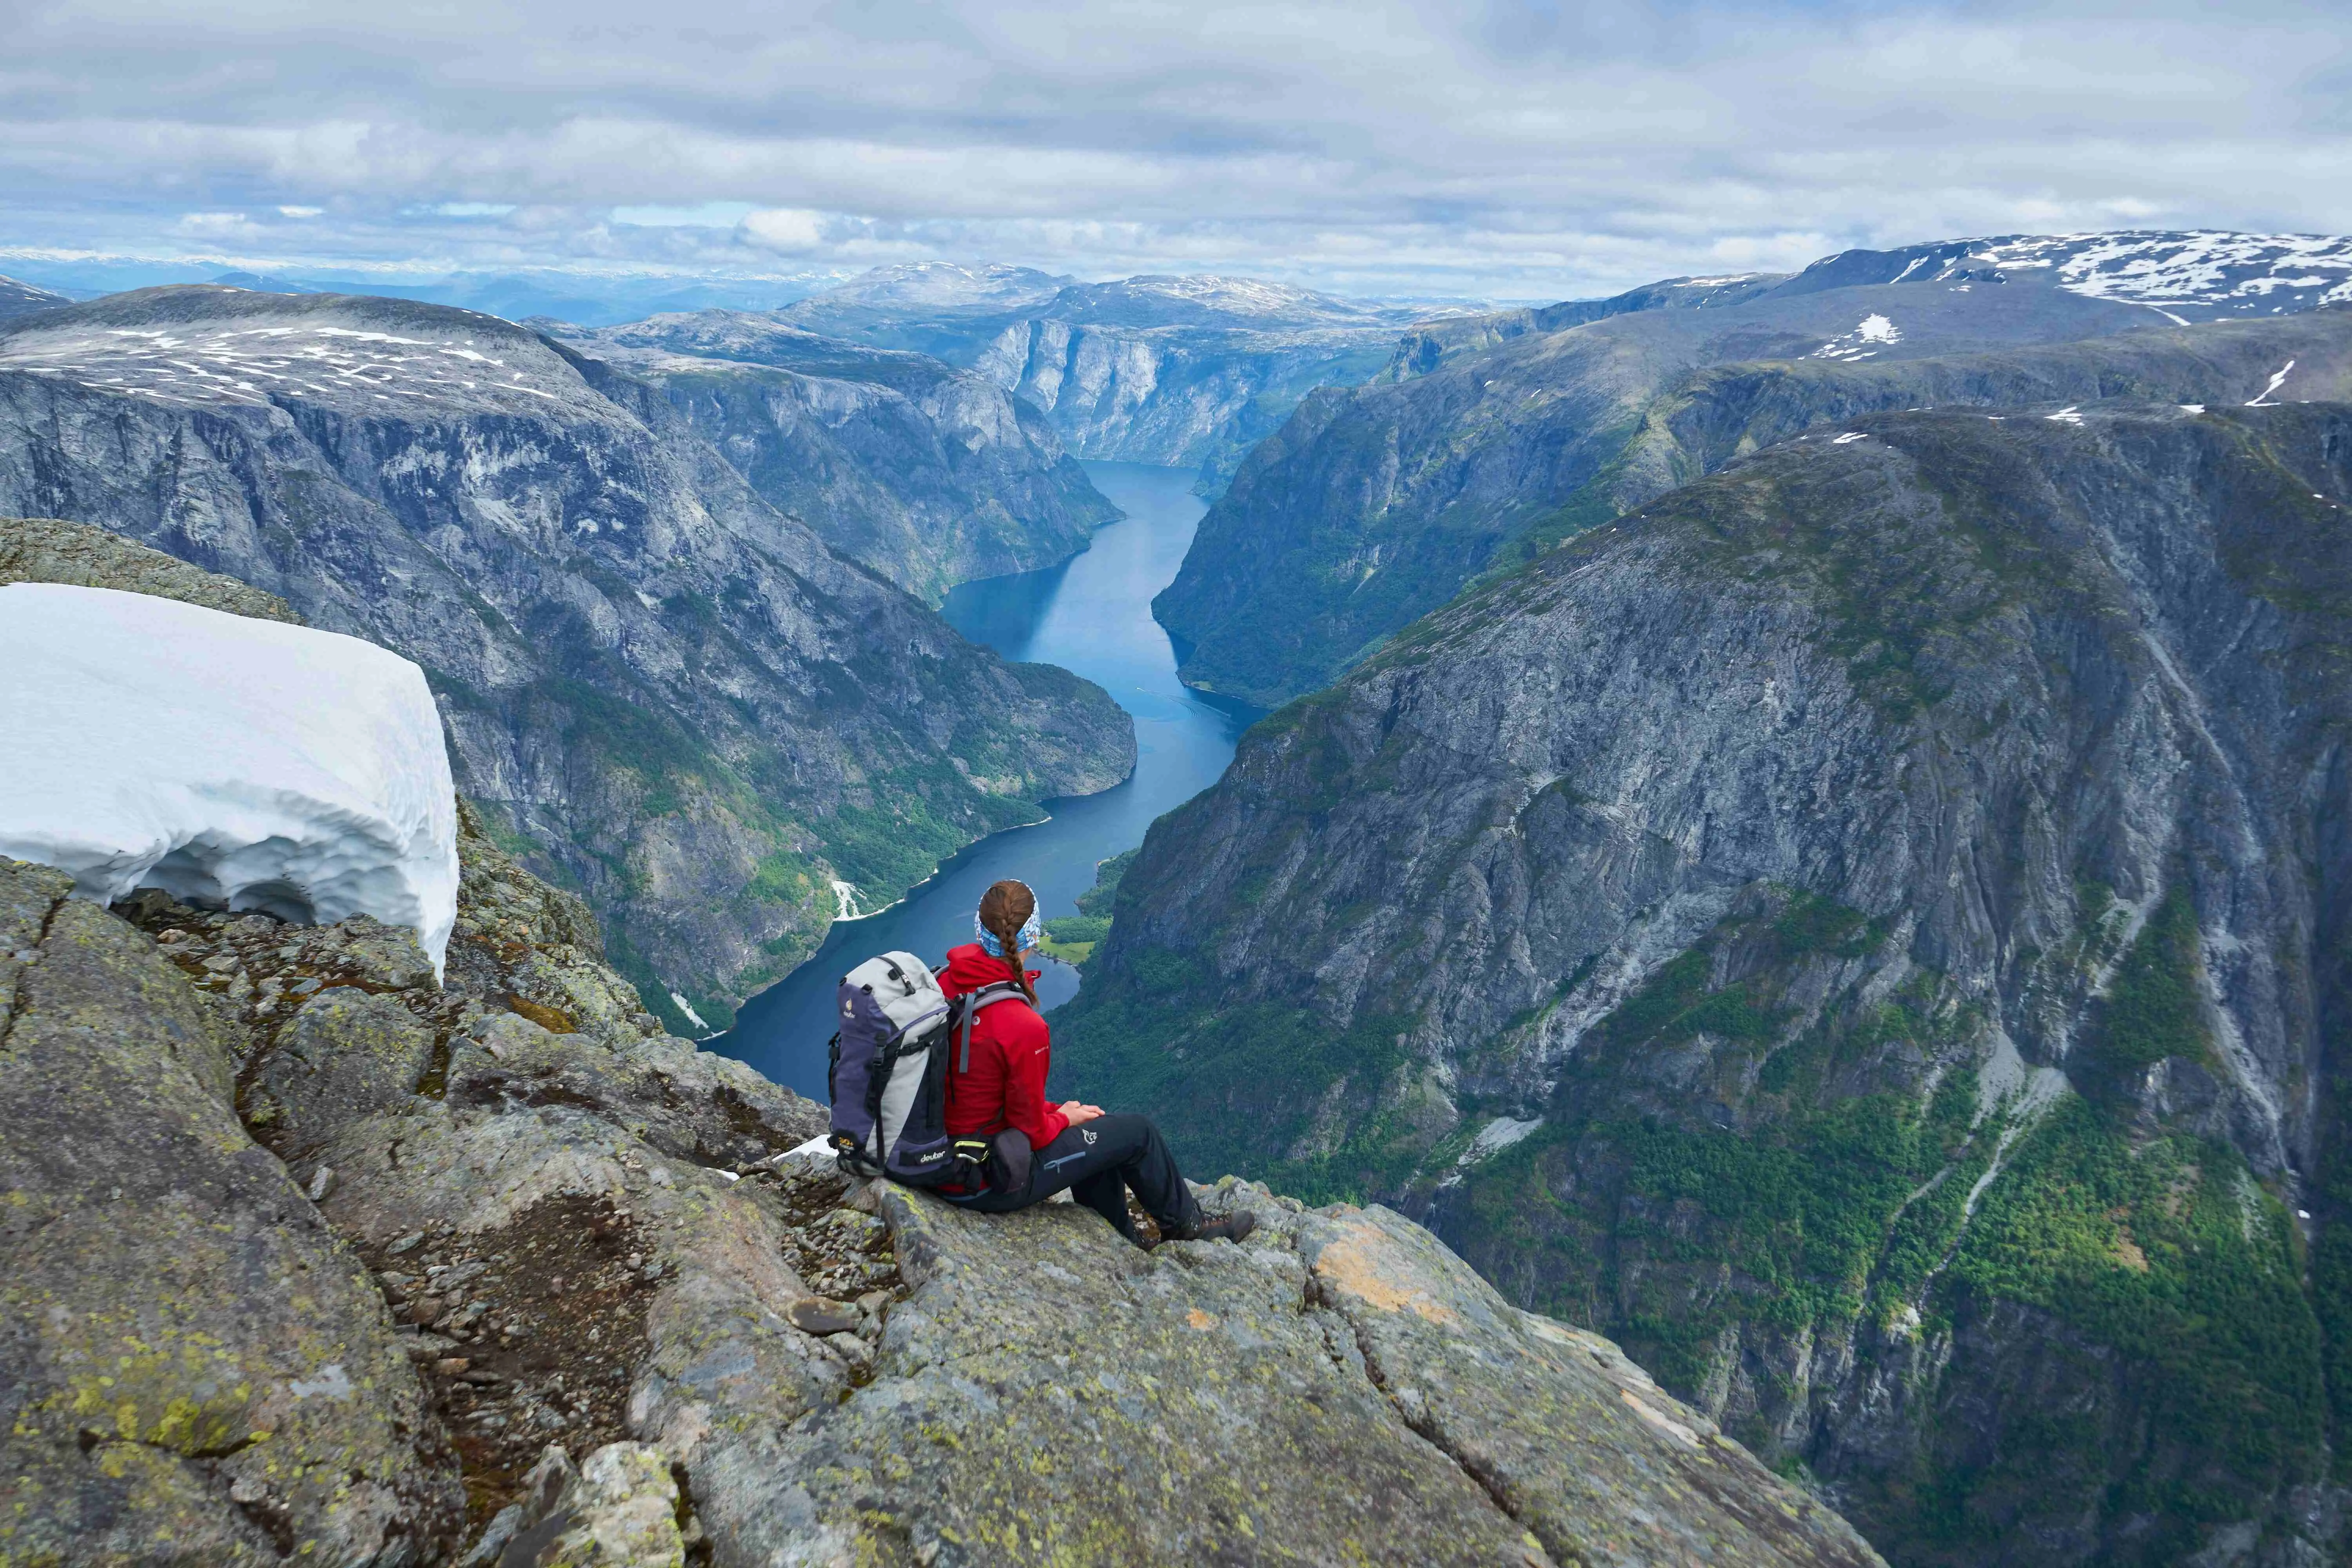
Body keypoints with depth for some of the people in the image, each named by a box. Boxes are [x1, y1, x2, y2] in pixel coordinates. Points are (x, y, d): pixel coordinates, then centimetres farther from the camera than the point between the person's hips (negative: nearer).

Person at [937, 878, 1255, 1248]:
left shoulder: (945, 984, -7)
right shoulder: (1024, 1027, -30)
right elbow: (1032, 1131, -20)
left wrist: (1053, 1110, 8)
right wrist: (1063, 1118, 2)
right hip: (990, 1182, -7)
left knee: (1099, 1128, 26)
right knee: (1138, 1133, 10)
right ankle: (1185, 1224, 37)